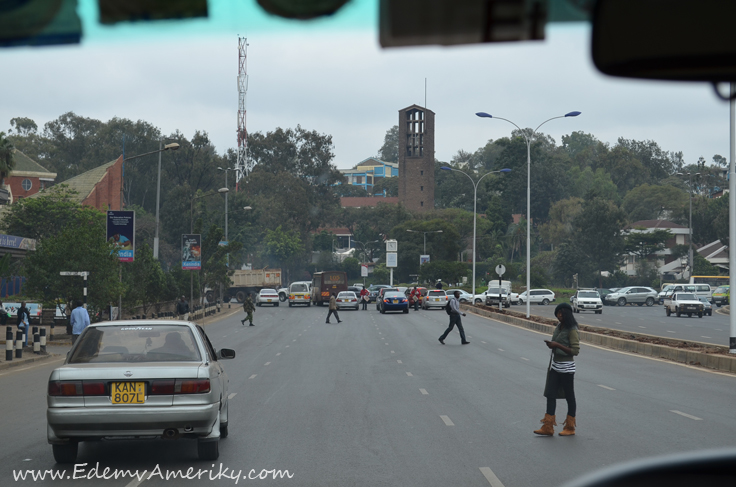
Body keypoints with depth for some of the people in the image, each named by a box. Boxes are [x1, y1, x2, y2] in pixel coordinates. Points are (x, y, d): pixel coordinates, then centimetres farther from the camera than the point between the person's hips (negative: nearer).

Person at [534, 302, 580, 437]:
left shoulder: (572, 330, -15)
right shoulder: (559, 327, 11)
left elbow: (575, 351, -19)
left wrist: (557, 345, -23)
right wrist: (551, 345, 4)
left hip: (567, 368, -8)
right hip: (555, 366, 8)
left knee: (569, 397, 4)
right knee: (550, 395, 2)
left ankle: (570, 428, 14)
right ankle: (548, 427, 2)